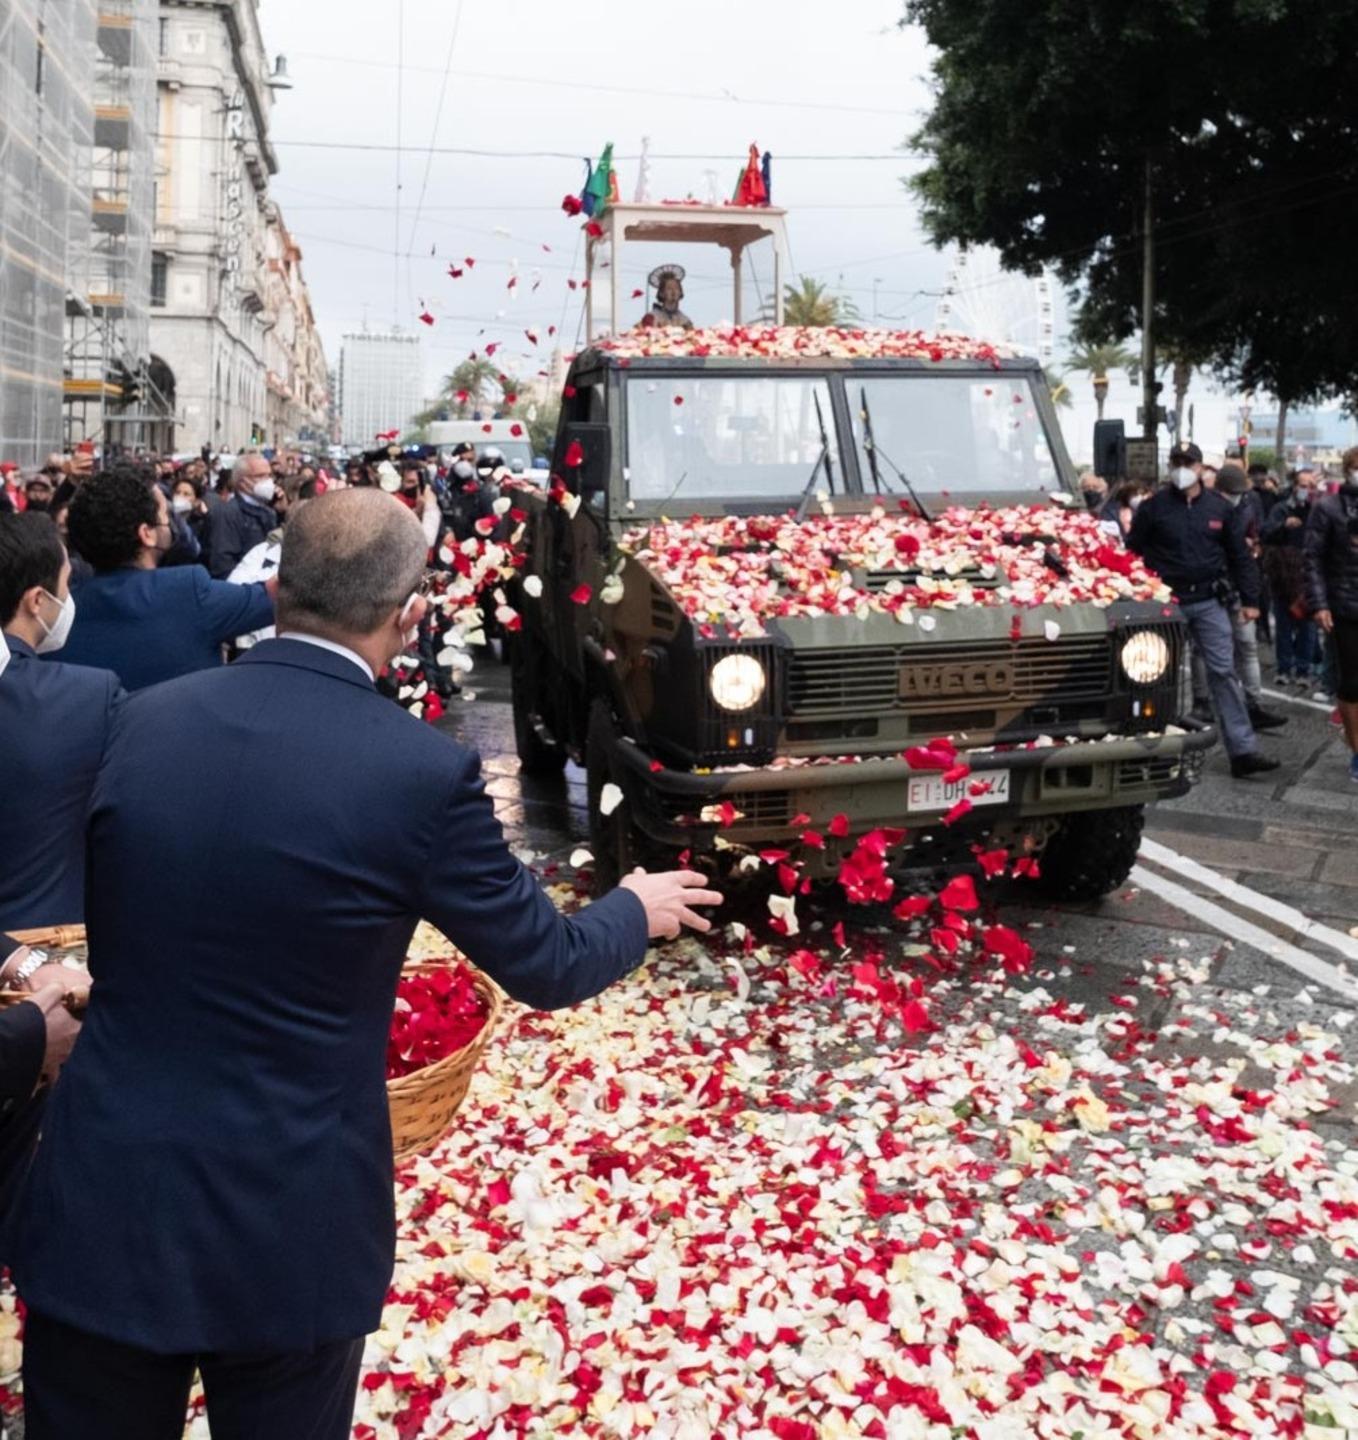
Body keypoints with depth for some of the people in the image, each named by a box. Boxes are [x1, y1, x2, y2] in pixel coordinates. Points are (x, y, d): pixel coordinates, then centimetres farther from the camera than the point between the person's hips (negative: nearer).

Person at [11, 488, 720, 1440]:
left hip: (102, 1197, 3)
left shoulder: (150, 718, -3)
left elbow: (113, 938, 10)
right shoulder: (423, 772, -16)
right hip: (287, 1226, -3)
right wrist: (636, 911, 17)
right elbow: (549, 965, -4)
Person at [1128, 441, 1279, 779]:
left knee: (1224, 672, -3)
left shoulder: (1220, 507, 7)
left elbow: (1240, 556, 11)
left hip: (1209, 602, 1)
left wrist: (1250, 599, 7)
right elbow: (1134, 553, 2)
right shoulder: (1154, 507, 0)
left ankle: (1243, 751, -4)